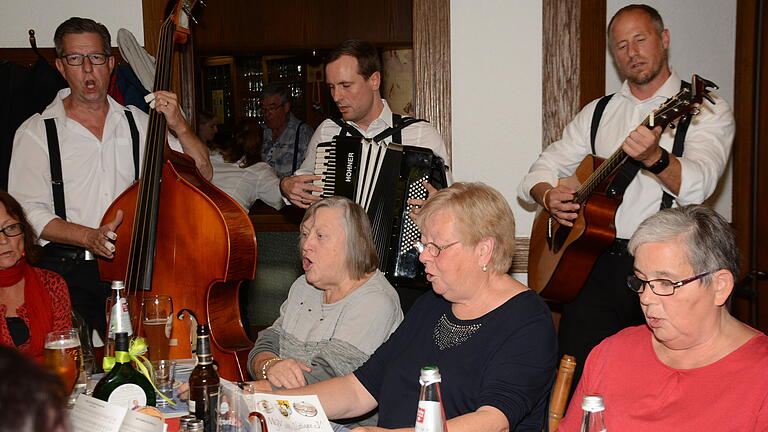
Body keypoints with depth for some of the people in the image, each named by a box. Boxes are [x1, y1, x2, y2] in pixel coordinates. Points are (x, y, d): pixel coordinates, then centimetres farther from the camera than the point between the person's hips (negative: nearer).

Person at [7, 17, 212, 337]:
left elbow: (202, 176, 10)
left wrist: (179, 126, -6)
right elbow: (27, 211, -4)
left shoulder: (139, 123, 12)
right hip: (68, 274, -2)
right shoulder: (36, 132, 2)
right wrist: (89, 237, -19)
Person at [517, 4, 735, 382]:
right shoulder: (598, 112, 17)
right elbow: (541, 170, 16)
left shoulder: (706, 111, 2)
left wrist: (655, 158, -35)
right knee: (577, 377, -3)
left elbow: (696, 187, -15)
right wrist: (548, 195, -7)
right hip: (595, 262, 3)